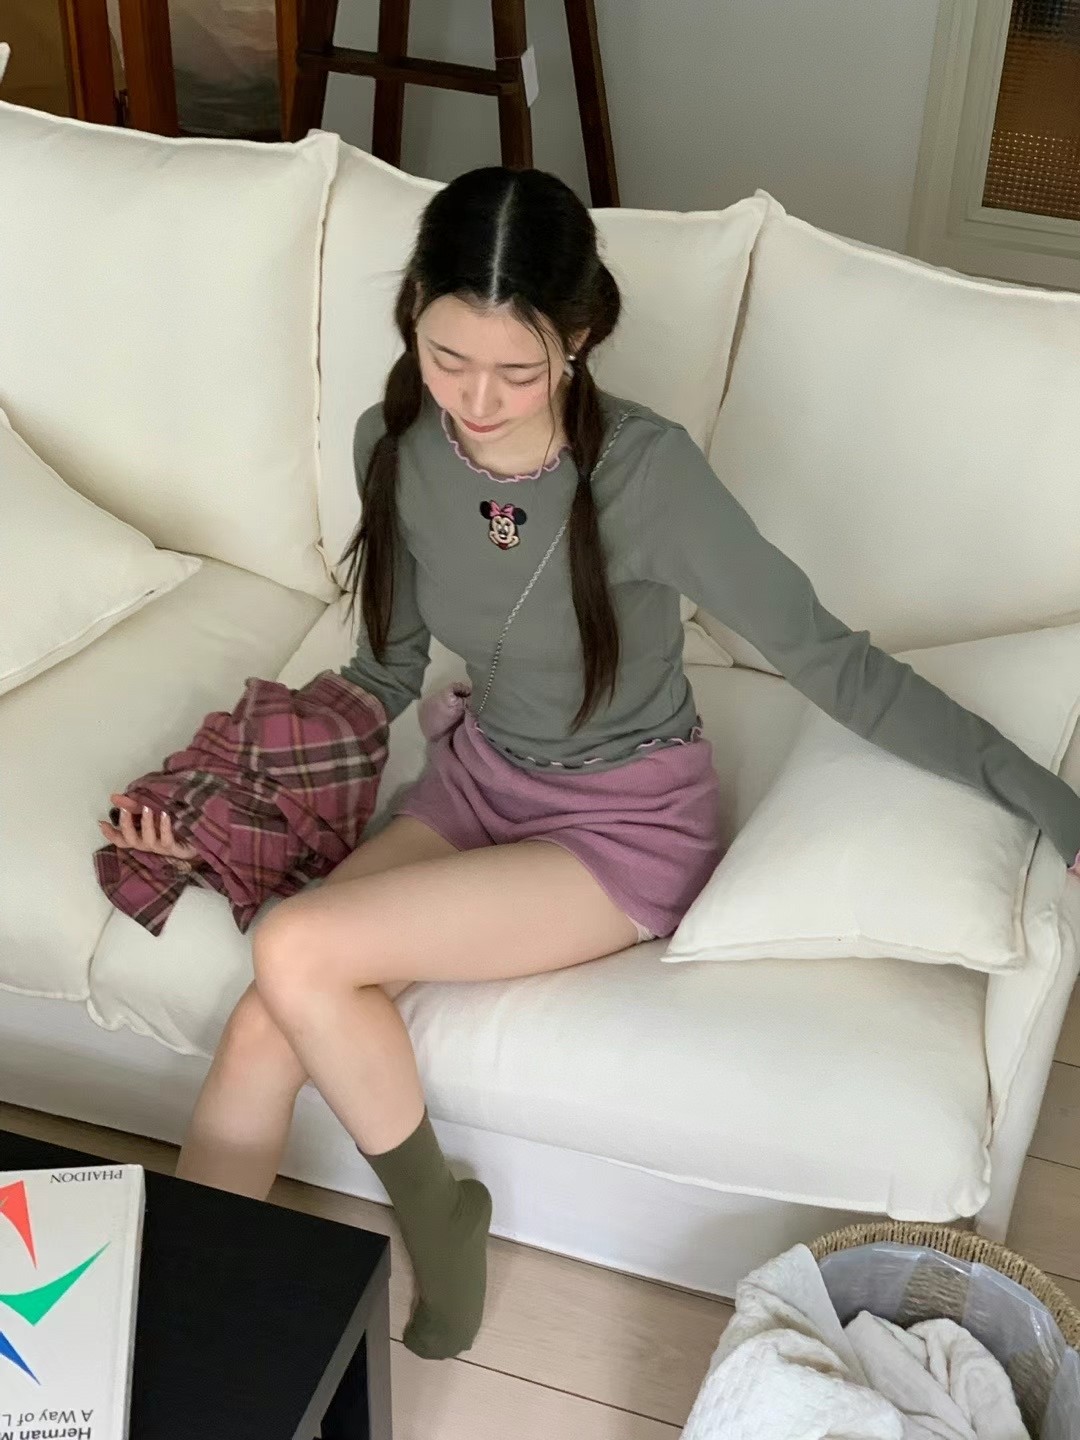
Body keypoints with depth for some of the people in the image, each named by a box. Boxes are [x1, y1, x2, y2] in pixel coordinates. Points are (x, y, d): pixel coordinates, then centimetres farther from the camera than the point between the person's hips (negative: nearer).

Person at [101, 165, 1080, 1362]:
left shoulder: (645, 471, -26)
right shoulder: (395, 444, -10)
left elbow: (828, 659, -21)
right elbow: (388, 667, 5)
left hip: (628, 822, -5)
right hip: (480, 776, 5)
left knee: (297, 953, -22)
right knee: (263, 1033, -14)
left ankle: (434, 1219, 5)